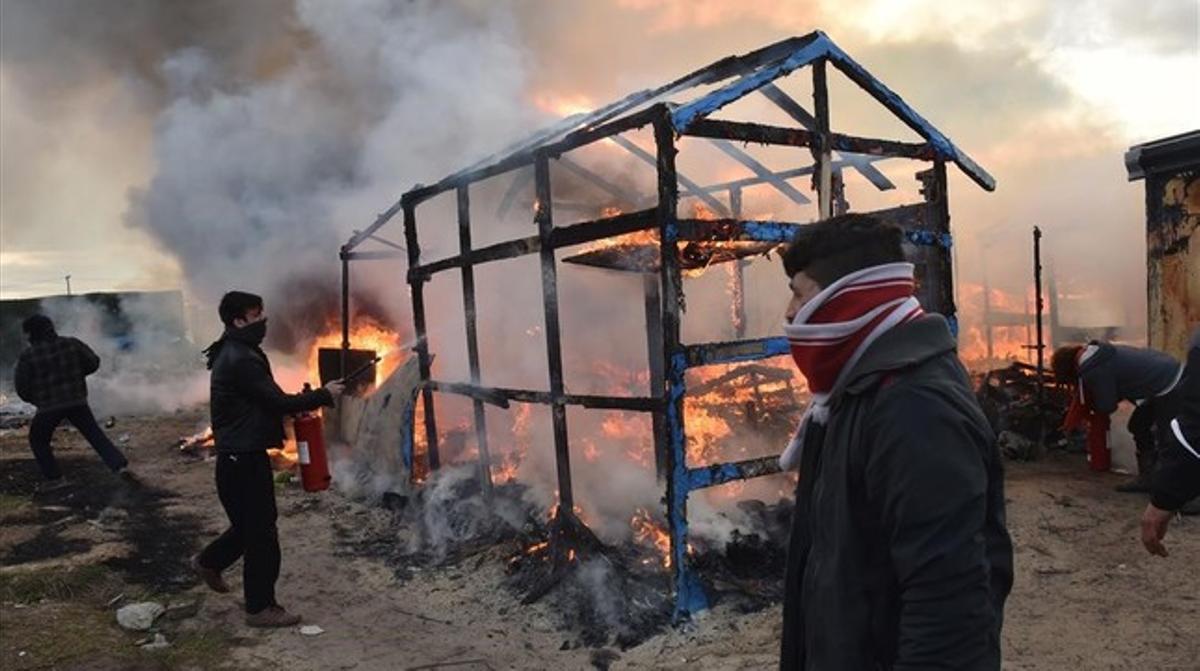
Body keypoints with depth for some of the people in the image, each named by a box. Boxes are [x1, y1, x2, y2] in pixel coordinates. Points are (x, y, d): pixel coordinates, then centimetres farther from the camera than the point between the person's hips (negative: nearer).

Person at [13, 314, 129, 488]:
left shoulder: (27, 356, -7)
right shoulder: (72, 344, -1)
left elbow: (21, 386, -4)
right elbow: (93, 363, 4)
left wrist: (33, 399, 15)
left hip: (49, 407, -2)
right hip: (77, 401, 3)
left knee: (38, 441, 19)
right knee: (95, 435, 10)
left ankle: (55, 478, 14)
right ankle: (120, 465, -3)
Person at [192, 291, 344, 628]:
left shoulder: (237, 353, 11)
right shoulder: (240, 360, -22)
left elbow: (264, 401, 14)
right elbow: (277, 401, -23)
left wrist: (298, 402, 1)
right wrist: (323, 395, -12)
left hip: (243, 455, 10)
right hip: (243, 458, -10)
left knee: (251, 523, 24)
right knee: (262, 534, 0)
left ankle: (209, 561, 43)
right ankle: (260, 607, 11)